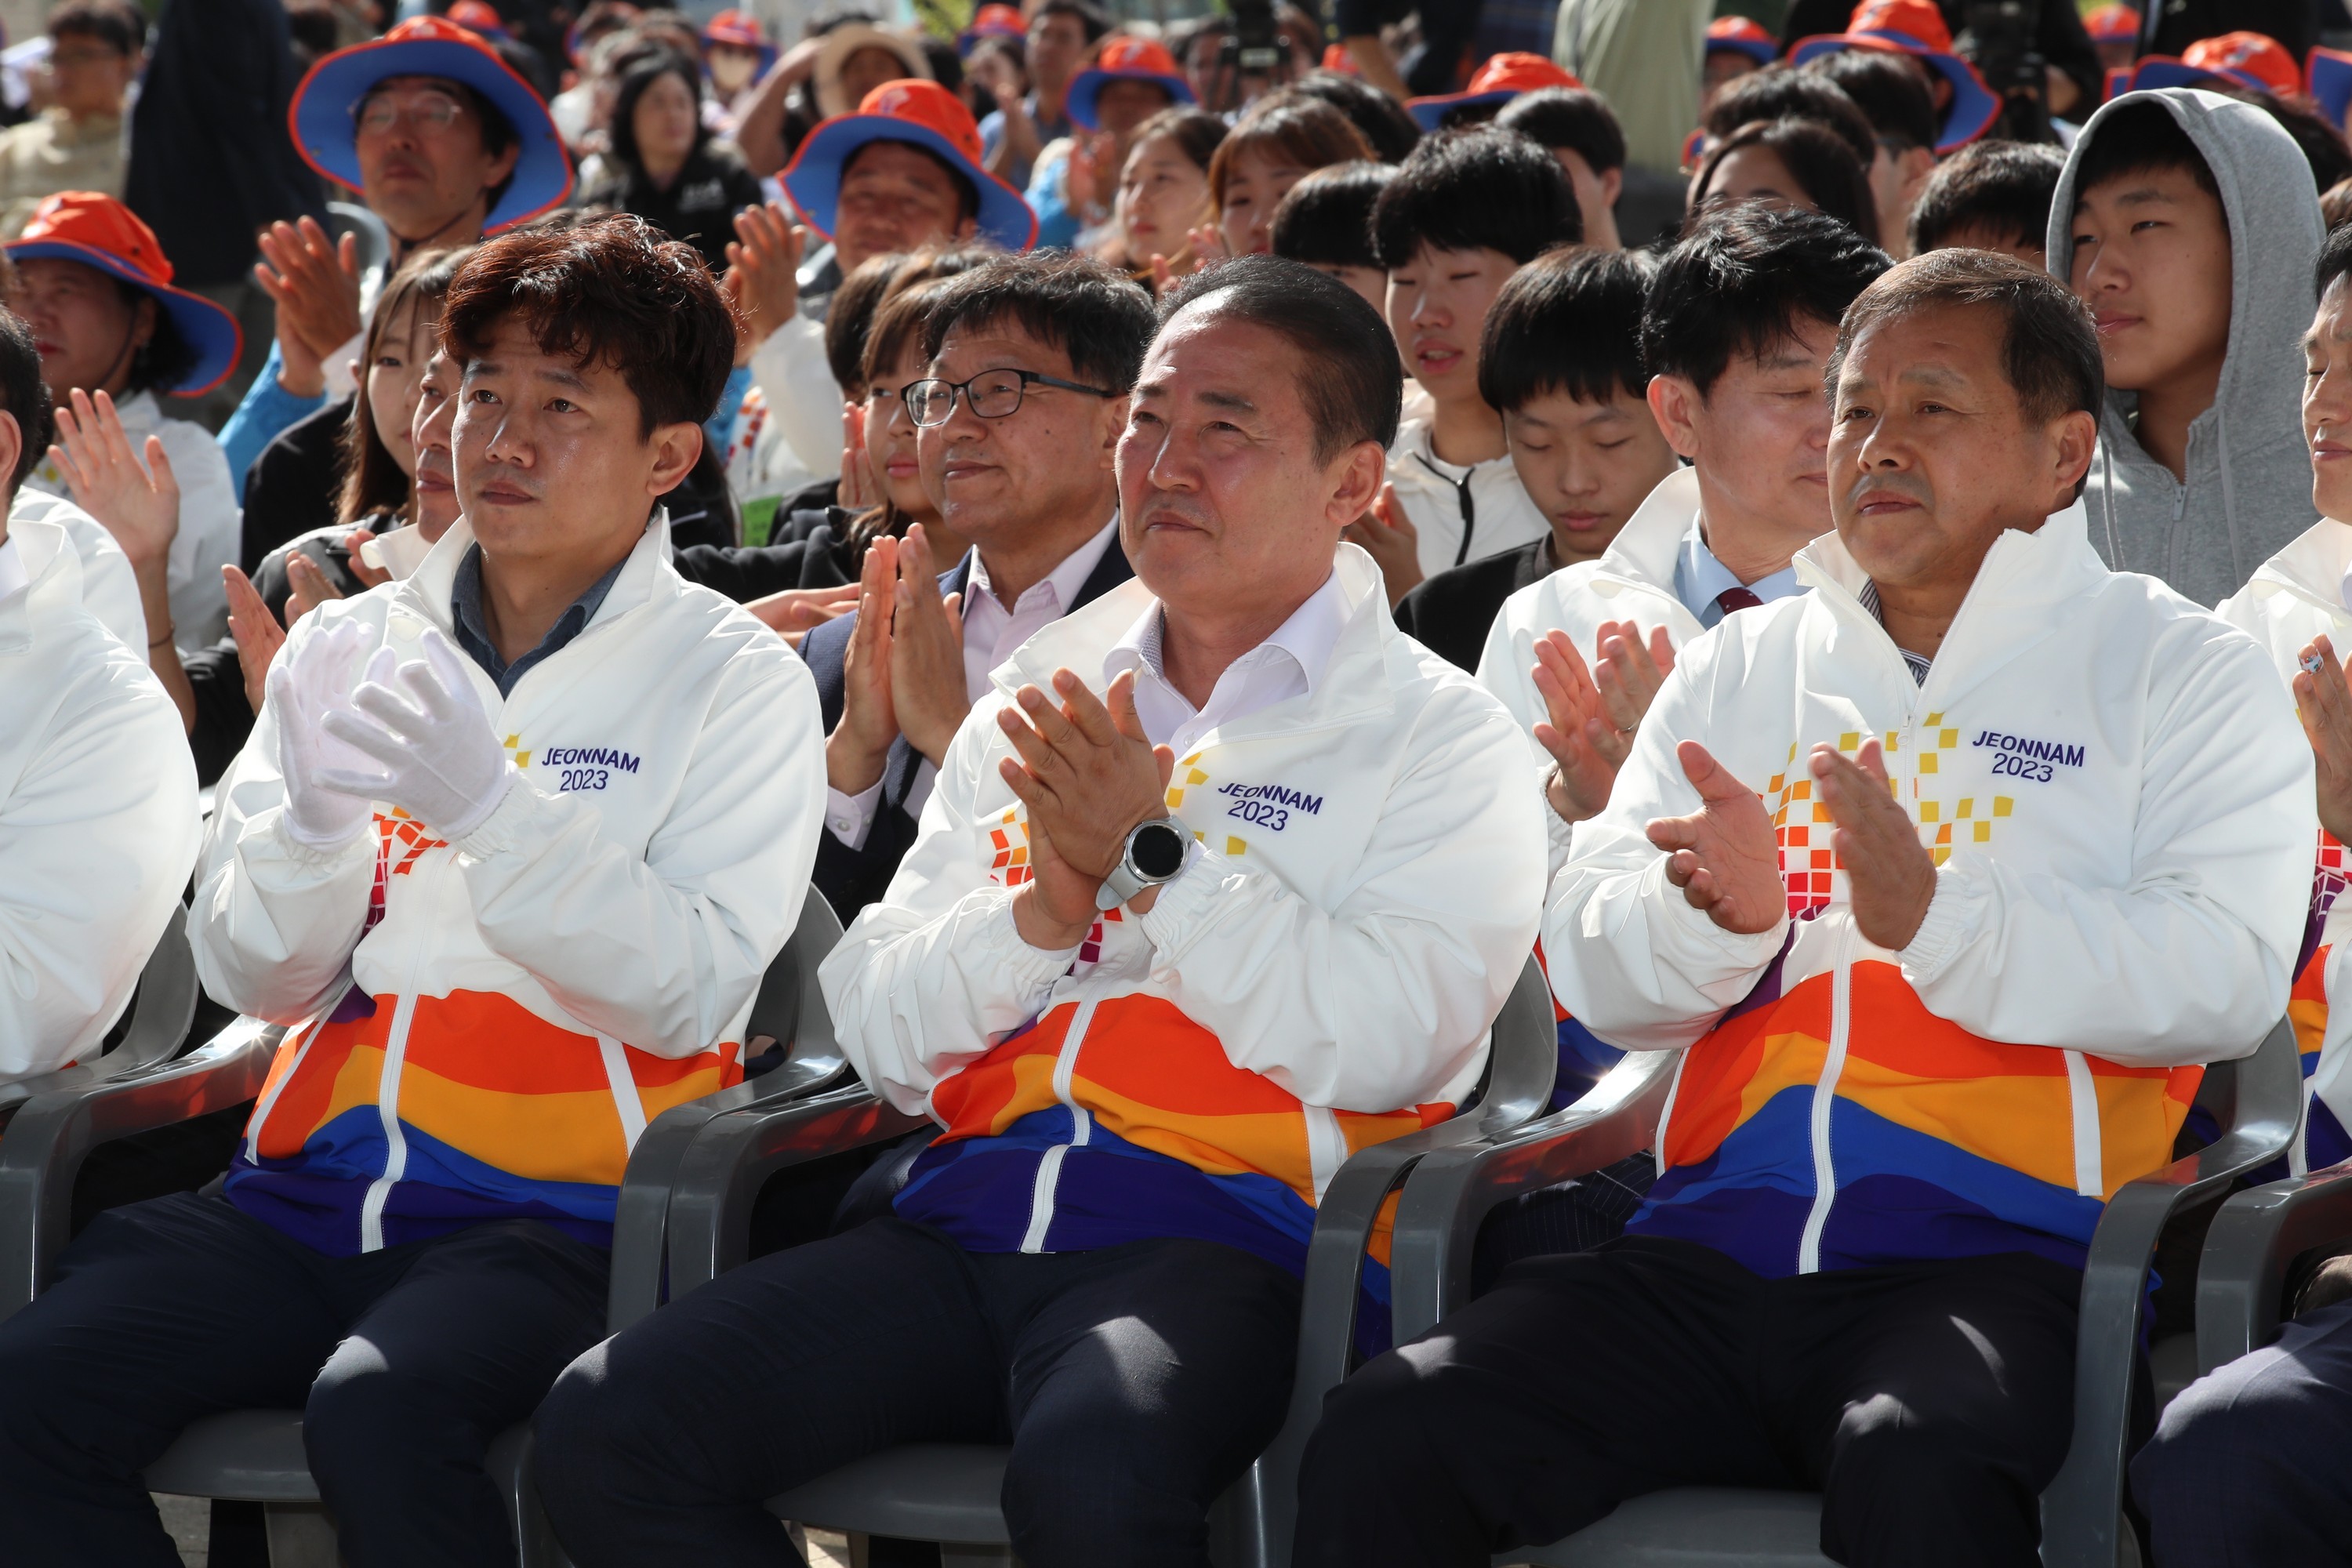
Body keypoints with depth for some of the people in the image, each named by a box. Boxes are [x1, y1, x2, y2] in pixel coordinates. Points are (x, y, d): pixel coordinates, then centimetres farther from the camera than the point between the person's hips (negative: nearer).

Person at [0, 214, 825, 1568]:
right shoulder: (351, 646, 15)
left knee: (375, 1411, -36)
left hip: (550, 1214, -4)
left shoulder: (736, 681, 3)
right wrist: (314, 819, -9)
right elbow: (252, 977, 11)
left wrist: (495, 810, -19)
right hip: (314, 1189, 5)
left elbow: (689, 996, -9)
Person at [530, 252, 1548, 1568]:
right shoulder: (1035, 708, 22)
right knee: (603, 1431, -17)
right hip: (974, 1219, 5)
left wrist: (1148, 857, -7)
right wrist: (1043, 908, -2)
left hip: (1223, 1234, -5)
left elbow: (1382, 1049, -10)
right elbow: (880, 1032, 16)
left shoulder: (1438, 735, 7)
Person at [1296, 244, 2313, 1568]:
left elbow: (2228, 980, -5)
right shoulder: (1746, 667, 23)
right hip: (1716, 1247, 4)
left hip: (1997, 1249, -4)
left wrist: (1933, 917, -18)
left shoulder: (2179, 669, 11)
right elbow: (1593, 971, 16)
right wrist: (1715, 915, -7)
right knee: (1384, 1443, -21)